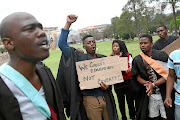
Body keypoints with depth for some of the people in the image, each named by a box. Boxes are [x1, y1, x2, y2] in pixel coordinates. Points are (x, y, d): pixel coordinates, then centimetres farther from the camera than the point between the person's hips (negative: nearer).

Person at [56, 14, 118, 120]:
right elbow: (62, 44, -12)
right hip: (91, 100, -3)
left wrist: (108, 84, -10)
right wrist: (68, 24, -16)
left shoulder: (103, 58, 6)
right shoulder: (79, 58, -4)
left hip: (106, 97, 4)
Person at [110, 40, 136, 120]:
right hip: (117, 82, 2)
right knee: (121, 101, 10)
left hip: (128, 81, -1)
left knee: (130, 100, 5)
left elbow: (131, 66, -4)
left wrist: (129, 69, -25)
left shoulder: (127, 55, 0)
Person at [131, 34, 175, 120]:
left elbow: (167, 74, -10)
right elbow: (137, 77, 4)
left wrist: (153, 85, -19)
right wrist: (146, 83, -16)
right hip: (148, 95, 2)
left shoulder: (162, 55, -7)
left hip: (164, 93, -1)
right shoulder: (137, 60, 1)